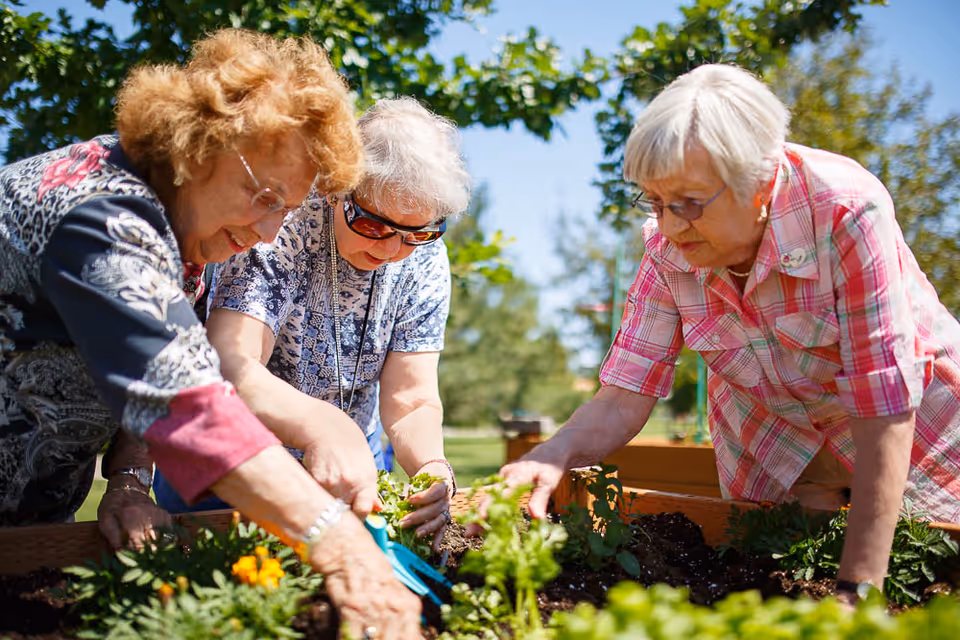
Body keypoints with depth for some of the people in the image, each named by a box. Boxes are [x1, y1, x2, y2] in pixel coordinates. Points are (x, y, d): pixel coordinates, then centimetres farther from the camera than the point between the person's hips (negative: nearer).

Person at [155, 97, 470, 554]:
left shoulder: (425, 262, -11)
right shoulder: (284, 228, -25)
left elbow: (411, 402, -14)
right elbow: (230, 366, -38)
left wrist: (431, 467, -36)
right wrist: (323, 427, -56)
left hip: (351, 468, 3)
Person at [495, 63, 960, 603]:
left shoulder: (846, 210, -35)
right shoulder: (668, 249, -21)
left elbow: (886, 402, -35)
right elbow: (623, 400, -20)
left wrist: (860, 588, -36)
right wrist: (552, 457, -42)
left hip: (910, 427, -2)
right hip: (772, 439, 3)